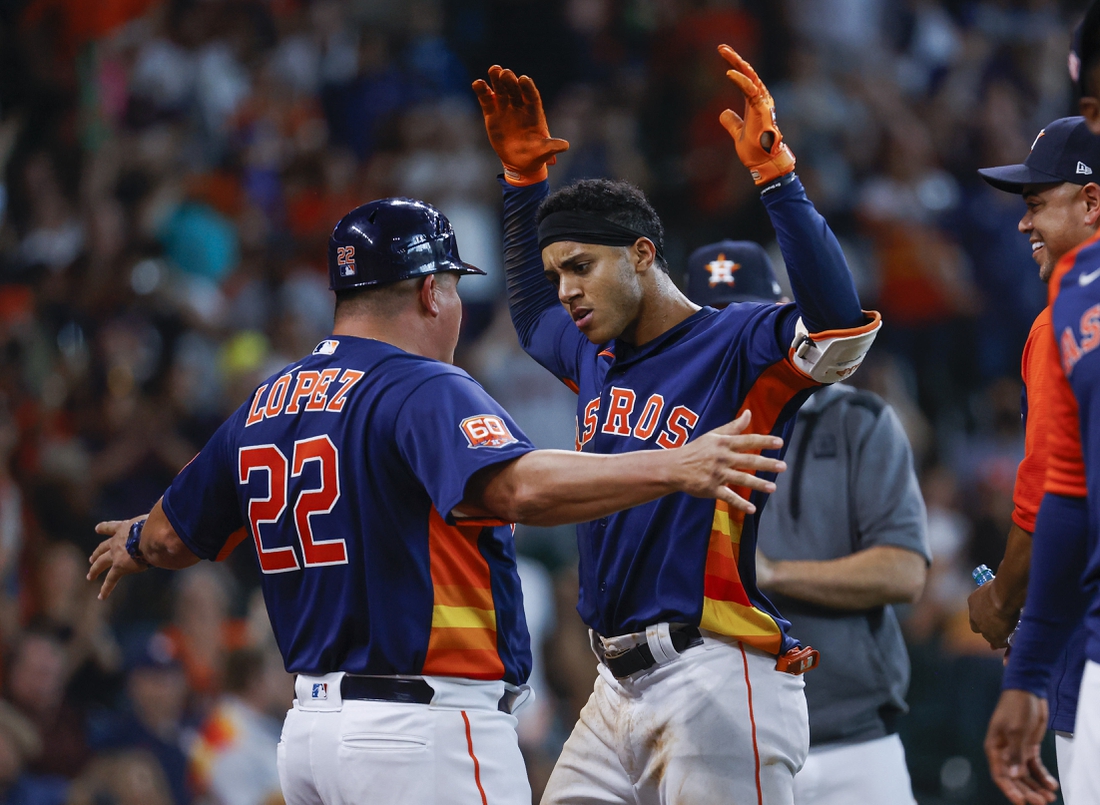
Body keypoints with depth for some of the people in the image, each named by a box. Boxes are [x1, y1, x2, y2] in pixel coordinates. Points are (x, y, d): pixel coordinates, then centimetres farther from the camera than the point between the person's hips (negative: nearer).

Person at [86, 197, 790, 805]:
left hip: (310, 726, 9)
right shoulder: (426, 392, -11)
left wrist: (132, 547, 48)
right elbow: (517, 486, -30)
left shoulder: (264, 406, 13)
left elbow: (171, 538, 25)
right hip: (427, 733, -8)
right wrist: (672, 469, -34)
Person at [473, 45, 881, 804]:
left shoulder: (737, 345, -5)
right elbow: (531, 315, 41)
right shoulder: (596, 359, 19)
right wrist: (525, 180, 32)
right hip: (621, 686, 8)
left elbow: (841, 327, -25)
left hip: (716, 683, -8)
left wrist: (775, 172, -27)